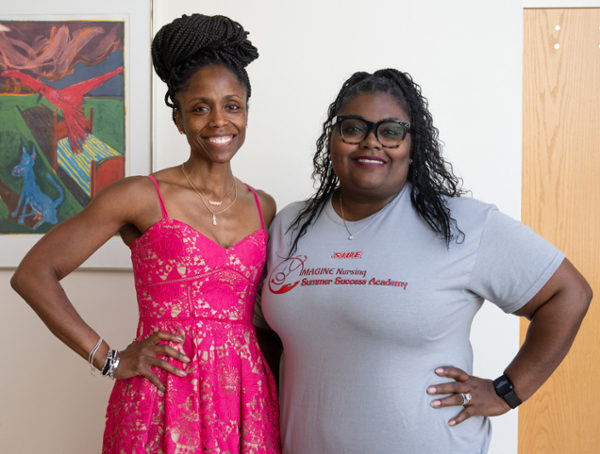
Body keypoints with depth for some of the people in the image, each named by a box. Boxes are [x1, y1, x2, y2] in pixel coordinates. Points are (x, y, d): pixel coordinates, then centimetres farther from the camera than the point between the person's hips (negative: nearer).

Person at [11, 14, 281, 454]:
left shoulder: (264, 208, 8)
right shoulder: (141, 197, -6)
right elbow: (33, 274, -6)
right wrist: (109, 360, -7)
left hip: (246, 399, 4)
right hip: (161, 400, -4)